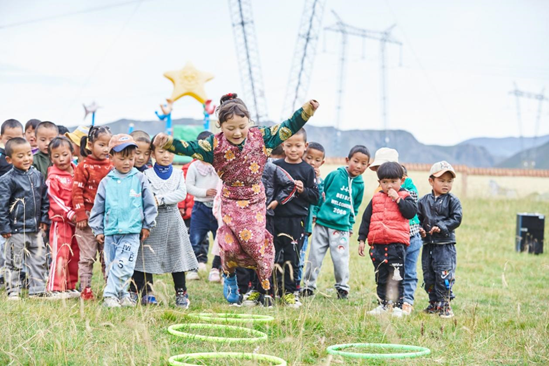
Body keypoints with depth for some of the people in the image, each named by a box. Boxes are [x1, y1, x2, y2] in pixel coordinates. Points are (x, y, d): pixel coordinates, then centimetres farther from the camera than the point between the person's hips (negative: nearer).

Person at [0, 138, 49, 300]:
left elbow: (44, 199, 14)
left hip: (36, 229, 6)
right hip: (16, 230, -6)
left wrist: (44, 219, 9)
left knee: (38, 260, 10)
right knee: (14, 262, 3)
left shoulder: (37, 176, 6)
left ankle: (37, 290, 18)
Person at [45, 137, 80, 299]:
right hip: (60, 221, -7)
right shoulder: (53, 178, -10)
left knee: (74, 255, 12)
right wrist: (69, 214, -22)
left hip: (77, 221, 7)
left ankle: (70, 287, 21)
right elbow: (55, 201, -15)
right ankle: (55, 289, -5)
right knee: (60, 255, -8)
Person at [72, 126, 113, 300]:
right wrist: (80, 215, -13)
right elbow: (77, 192, -8)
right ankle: (85, 290, 5)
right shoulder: (84, 167, -5)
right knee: (87, 256, 1)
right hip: (89, 217, -4)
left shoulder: (111, 166, 8)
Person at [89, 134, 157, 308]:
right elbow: (98, 209, 11)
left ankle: (112, 294, -9)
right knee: (111, 266, 5)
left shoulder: (140, 179, 1)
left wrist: (147, 226, 7)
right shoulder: (106, 182, 5)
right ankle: (121, 295, 14)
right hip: (110, 233, 3)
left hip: (132, 232, -3)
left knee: (123, 266, -13)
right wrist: (98, 230, 9)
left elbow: (150, 205, 7)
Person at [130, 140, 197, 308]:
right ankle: (146, 292, 5)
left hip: (173, 218, 3)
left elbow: (182, 193, -7)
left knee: (177, 255, 4)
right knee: (148, 256, -2)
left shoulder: (178, 174, 8)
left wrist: (161, 199, -16)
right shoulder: (147, 174, 0)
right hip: (153, 219, -2)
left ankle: (181, 293, 9)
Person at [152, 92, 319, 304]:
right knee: (230, 243, -7)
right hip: (230, 201, 0)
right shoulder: (215, 145, -10)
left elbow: (288, 128, -3)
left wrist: (307, 110, -13)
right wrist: (167, 142, -35)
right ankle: (229, 276, 24)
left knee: (254, 240, -7)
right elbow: (188, 148, -17)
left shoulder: (261, 137, -6)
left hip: (255, 200, 0)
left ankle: (264, 285, 10)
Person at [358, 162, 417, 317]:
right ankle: (383, 305, 20)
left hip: (397, 244, -4)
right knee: (381, 278, 11)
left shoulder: (404, 197, 2)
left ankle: (397, 306, 4)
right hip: (378, 245, 4)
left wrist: (397, 199, -17)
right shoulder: (376, 199, 10)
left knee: (396, 278, 0)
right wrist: (362, 239, 10)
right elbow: (366, 219, 14)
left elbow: (412, 211, -16)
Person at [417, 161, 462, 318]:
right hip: (428, 245, 4)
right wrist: (419, 228, -6)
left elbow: (456, 218, -8)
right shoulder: (424, 201, 8)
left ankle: (445, 305, -3)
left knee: (444, 275, -10)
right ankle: (434, 303, 22)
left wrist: (441, 227, -18)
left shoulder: (453, 201, -1)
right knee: (429, 276, 10)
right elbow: (417, 217, 13)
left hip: (445, 245, -4)